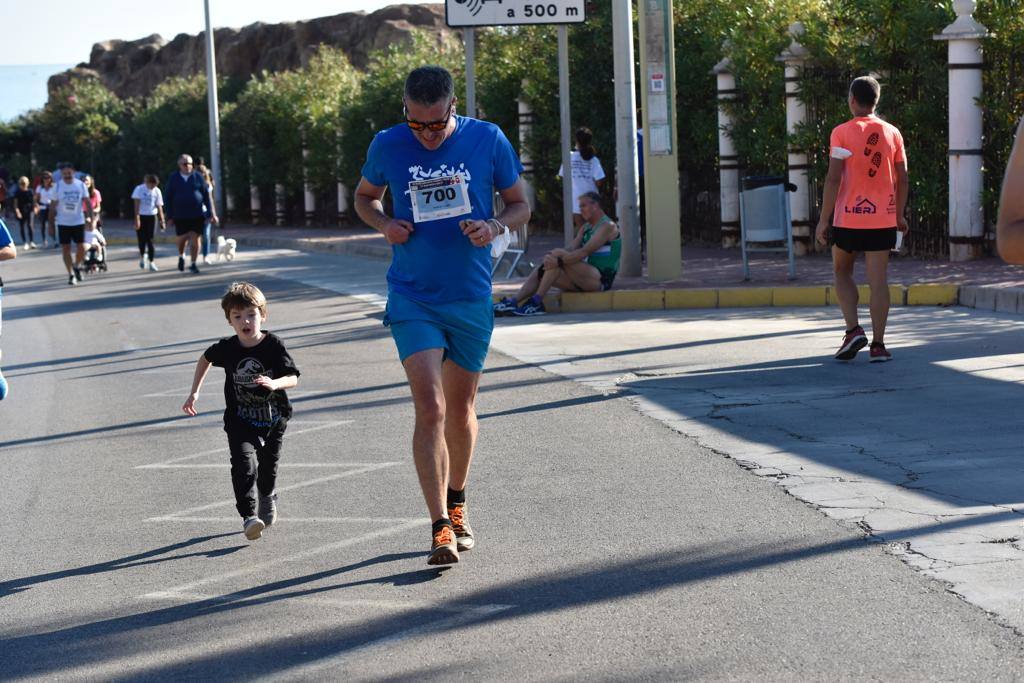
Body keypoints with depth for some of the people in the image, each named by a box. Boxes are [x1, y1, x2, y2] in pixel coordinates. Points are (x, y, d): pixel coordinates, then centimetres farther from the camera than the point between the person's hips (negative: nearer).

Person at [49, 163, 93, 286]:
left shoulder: (81, 185, -2)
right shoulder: (58, 186, -4)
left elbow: (87, 202, 1)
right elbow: (53, 206, 1)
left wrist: (90, 217, -11)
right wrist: (51, 223, -2)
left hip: (78, 222, 0)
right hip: (63, 223, 0)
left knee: (81, 248, -4)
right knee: (66, 249, 1)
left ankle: (77, 266, 23)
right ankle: (71, 274, 9)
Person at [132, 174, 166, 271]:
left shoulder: (156, 191, 0)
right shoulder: (139, 189, -7)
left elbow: (159, 207, 4)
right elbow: (137, 204, -11)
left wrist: (162, 221, 1)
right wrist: (137, 218, -18)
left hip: (151, 217, 1)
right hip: (141, 216, -1)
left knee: (150, 240, -4)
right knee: (142, 239, 0)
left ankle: (151, 262, -2)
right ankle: (142, 256, 28)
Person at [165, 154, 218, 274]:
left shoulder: (197, 177, 3)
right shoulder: (173, 178, 2)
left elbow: (207, 196, 4)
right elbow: (168, 198, 3)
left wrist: (212, 213, -1)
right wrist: (169, 216, -2)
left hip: (197, 214, 0)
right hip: (180, 215, 0)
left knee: (195, 238, -4)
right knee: (182, 238, 2)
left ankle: (193, 264, 5)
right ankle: (181, 256, 33)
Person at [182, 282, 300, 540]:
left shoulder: (274, 345, -15)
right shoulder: (227, 348, -9)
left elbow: (293, 378, -17)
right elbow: (206, 359, 14)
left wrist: (274, 383, -39)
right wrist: (194, 393, 10)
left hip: (273, 418, 0)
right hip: (240, 422, 0)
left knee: (268, 464, 16)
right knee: (244, 464, -21)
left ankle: (267, 497, 48)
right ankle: (249, 516, -24)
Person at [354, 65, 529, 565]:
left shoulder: (488, 140, -4)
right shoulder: (387, 145, -3)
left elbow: (520, 205, 7)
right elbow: (364, 196, 15)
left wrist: (495, 227, -14)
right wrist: (385, 224, -6)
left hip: (472, 297, 1)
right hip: (412, 297, -1)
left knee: (461, 409, 13)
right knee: (430, 408, -14)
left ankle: (456, 502, 36)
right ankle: (440, 527, -13)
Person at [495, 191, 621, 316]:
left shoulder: (607, 226, -6)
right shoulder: (585, 228, 21)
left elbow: (585, 251, -20)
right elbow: (572, 250, 5)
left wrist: (560, 260, -30)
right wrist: (551, 256, -16)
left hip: (601, 280, -8)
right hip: (583, 279, 8)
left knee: (558, 254, -24)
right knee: (540, 271, -4)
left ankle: (536, 301, -28)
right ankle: (512, 302, -19)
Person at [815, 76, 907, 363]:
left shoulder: (842, 133, -7)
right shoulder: (892, 133, 5)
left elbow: (833, 178, -11)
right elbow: (902, 179, 7)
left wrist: (823, 220, -7)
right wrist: (900, 215, 18)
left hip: (848, 218, -2)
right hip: (883, 218, 2)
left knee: (842, 272, 15)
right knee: (878, 280, 2)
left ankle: (854, 330, -1)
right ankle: (878, 345, 0)